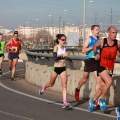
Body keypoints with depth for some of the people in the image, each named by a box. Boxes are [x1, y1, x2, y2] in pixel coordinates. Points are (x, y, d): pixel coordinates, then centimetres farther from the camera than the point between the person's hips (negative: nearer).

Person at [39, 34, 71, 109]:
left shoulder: (64, 48, 6)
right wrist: (63, 55, -30)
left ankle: (65, 103, -14)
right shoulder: (56, 47, -10)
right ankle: (43, 87, 51)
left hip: (63, 69, 3)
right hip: (56, 68, -3)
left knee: (64, 85, -9)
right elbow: (54, 58, -22)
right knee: (51, 84, 17)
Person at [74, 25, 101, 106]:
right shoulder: (89, 39, -3)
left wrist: (99, 55, -11)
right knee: (85, 78, 12)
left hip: (97, 61, 3)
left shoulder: (100, 39, 9)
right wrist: (93, 47, -20)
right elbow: (83, 51, -10)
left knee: (99, 80, -6)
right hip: (89, 60, -3)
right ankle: (77, 89, 43)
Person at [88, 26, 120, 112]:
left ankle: (93, 101, 36)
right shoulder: (102, 41, -9)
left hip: (110, 68, 4)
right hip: (102, 66, -4)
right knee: (109, 81, -27)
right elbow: (95, 47, 12)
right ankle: (102, 100, -6)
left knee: (102, 87, 12)